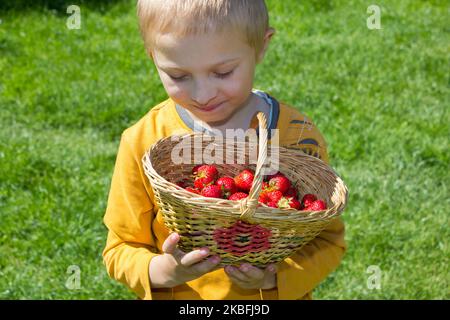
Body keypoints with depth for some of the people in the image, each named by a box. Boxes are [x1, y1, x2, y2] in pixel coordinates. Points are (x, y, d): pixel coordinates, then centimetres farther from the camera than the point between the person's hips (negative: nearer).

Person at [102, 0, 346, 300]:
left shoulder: (300, 138, -17)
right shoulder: (142, 143, -18)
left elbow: (329, 240, -9)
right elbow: (120, 250, -10)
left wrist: (276, 276, -26)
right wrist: (161, 272, -30)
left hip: (272, 294, 1)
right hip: (178, 294, 0)